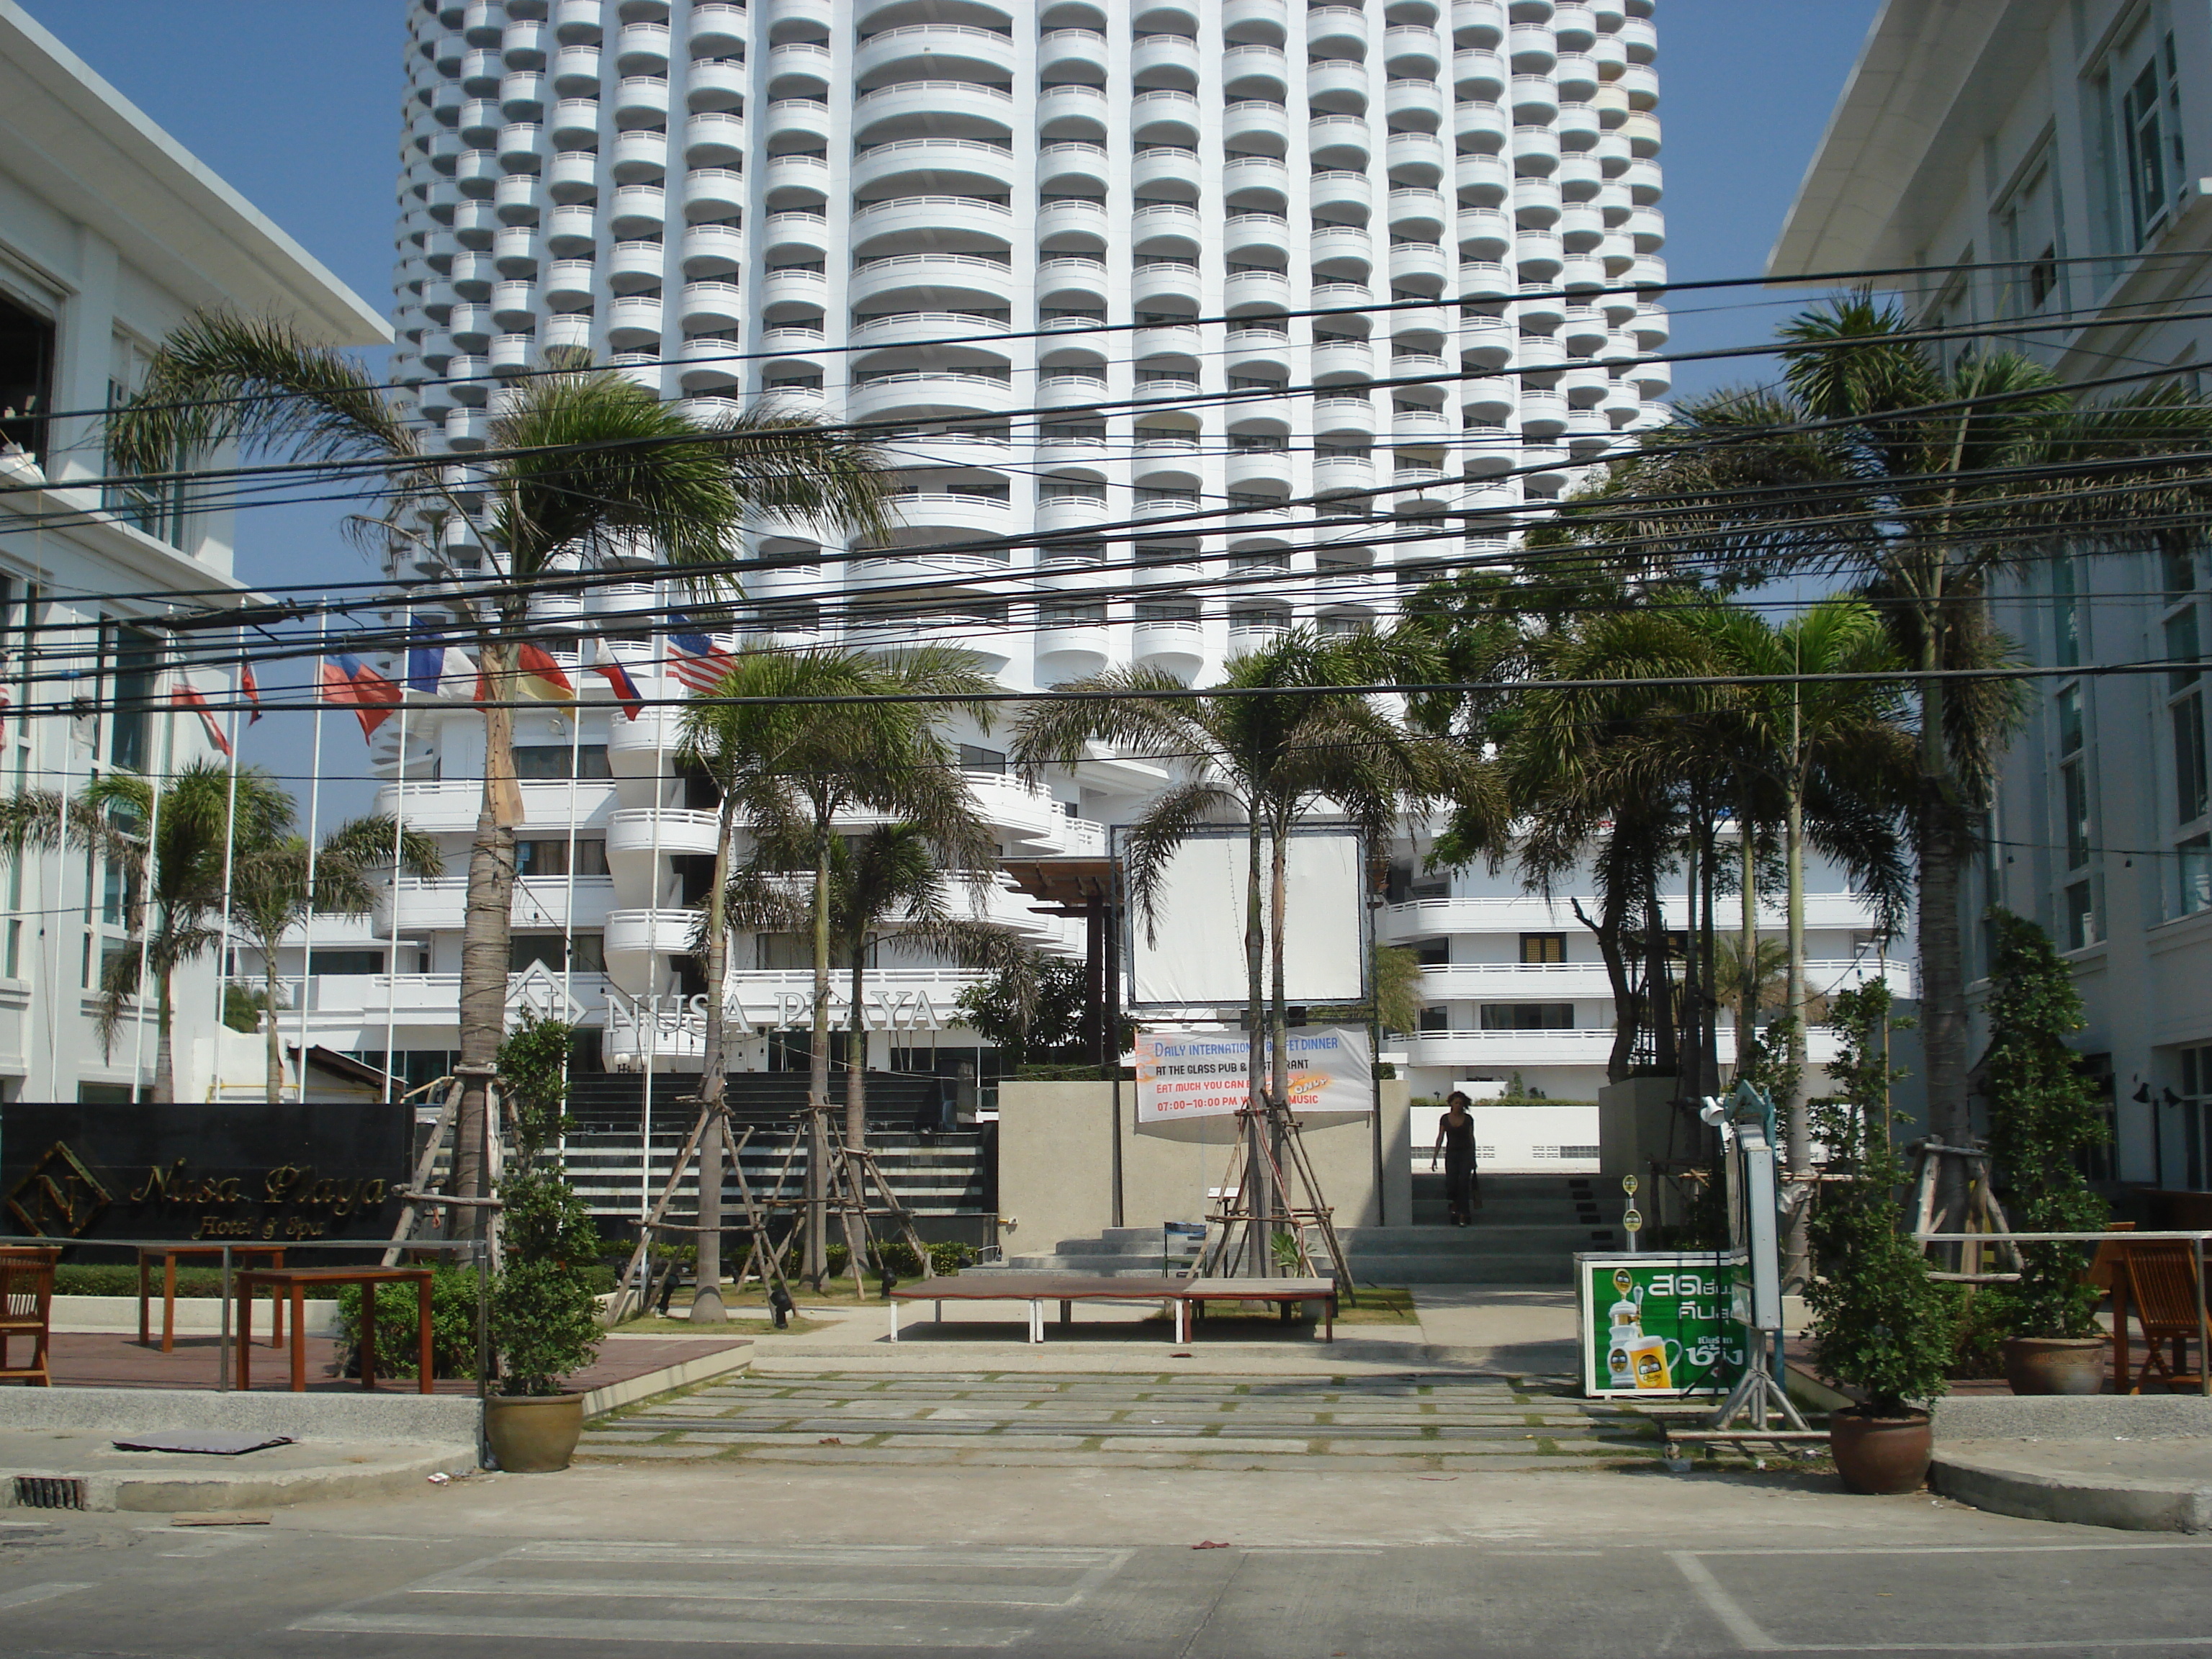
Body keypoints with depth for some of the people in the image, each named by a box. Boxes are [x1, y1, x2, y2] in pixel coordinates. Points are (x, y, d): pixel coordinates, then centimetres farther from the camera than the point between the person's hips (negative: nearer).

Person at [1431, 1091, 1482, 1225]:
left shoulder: (1468, 1119, 1)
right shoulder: (1445, 1119, 2)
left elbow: (1471, 1137, 8)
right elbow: (1440, 1138, 5)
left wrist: (1473, 1158, 9)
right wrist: (1434, 1157, 1)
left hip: (1466, 1154, -1)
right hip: (1451, 1154, 1)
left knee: (1464, 1184, -8)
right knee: (1451, 1183, -7)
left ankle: (1462, 1217, -5)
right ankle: (1454, 1207, 23)